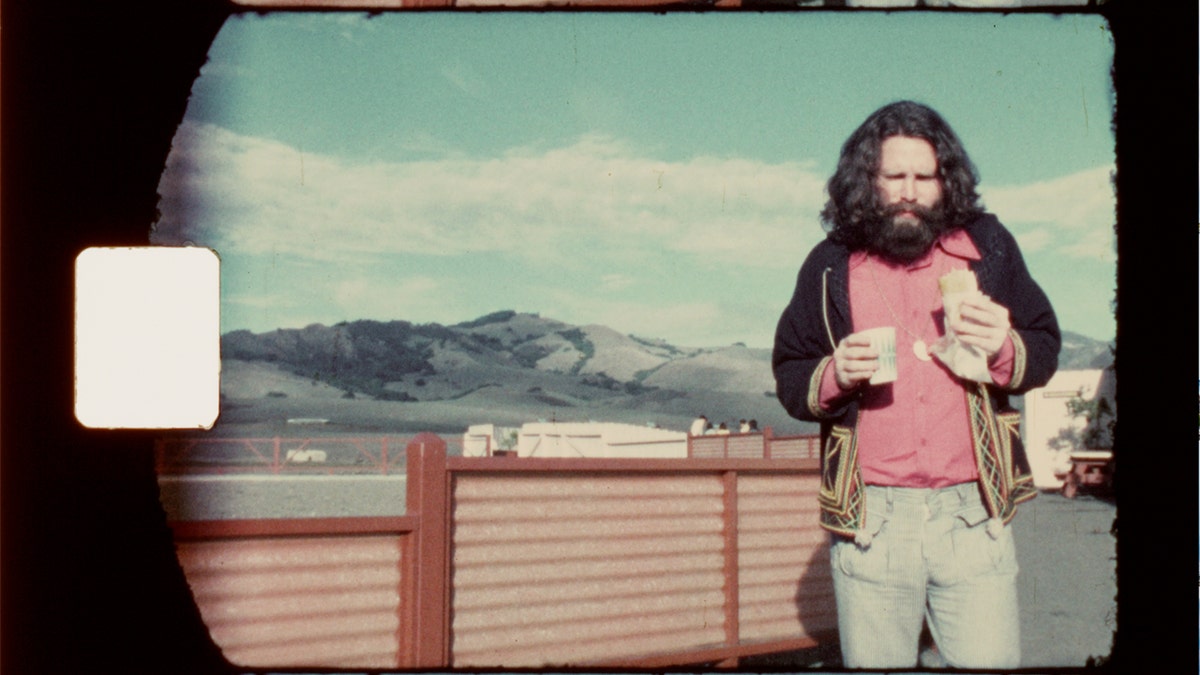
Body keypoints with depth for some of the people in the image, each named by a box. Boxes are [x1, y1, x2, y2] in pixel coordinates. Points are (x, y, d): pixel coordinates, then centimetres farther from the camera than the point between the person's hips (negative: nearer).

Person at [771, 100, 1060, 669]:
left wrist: (1005, 350, -11)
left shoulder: (988, 247, 7)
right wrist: (833, 377, -13)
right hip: (870, 520, 0)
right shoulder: (830, 266, 6)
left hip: (973, 515, 0)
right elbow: (788, 377, 9)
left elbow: (1046, 346, 11)